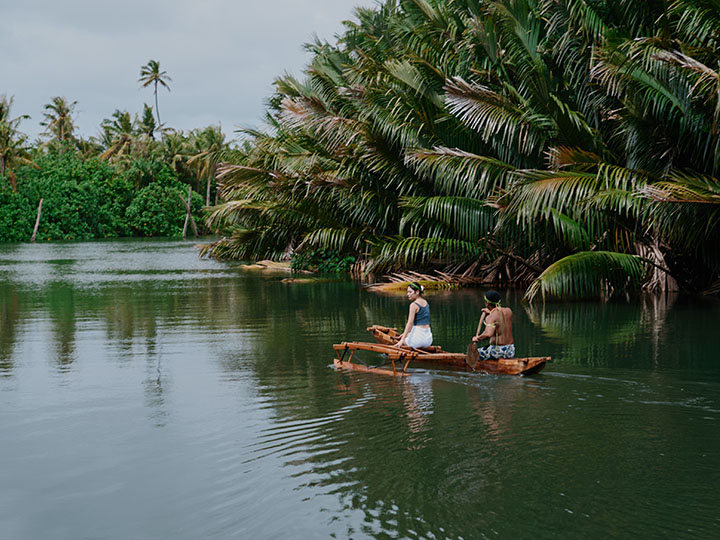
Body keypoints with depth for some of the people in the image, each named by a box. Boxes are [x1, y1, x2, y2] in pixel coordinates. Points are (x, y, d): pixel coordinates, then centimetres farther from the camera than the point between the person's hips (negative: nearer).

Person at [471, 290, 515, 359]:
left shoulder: (490, 318, -17)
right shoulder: (509, 311, 3)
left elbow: (488, 334, -35)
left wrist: (477, 338, -19)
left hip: (497, 351, -7)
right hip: (510, 351, 7)